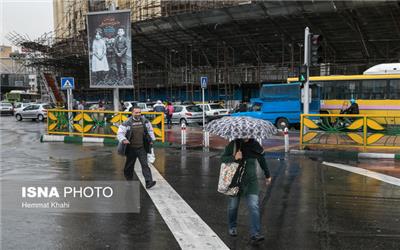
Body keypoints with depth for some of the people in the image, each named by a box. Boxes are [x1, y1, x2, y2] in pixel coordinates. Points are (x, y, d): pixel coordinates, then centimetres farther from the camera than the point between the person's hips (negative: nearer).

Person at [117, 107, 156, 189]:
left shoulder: (145, 121, 2)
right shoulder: (127, 123, -8)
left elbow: (150, 130, 20)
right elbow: (120, 133, -9)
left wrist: (152, 139, 16)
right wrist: (123, 140, -28)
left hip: (142, 148, 1)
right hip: (131, 148, -1)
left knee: (145, 164, -9)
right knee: (129, 166, 13)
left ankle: (149, 182, -15)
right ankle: (129, 180, 35)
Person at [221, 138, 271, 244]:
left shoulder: (255, 145, 1)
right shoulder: (233, 145, -6)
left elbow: (262, 160, 15)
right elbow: (223, 158, -8)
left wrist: (267, 175, 25)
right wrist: (234, 158, -28)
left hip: (251, 181, 1)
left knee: (254, 207, -10)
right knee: (233, 206, 12)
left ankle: (255, 234, -12)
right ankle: (232, 227, 37)